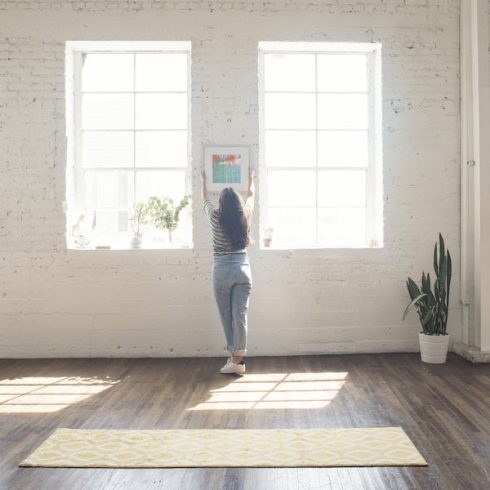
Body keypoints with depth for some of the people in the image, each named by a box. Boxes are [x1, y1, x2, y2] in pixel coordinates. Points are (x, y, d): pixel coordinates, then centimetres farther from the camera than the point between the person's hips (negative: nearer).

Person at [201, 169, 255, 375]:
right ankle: (238, 358, 0)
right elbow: (251, 197, 23)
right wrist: (251, 180, 42)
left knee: (226, 316, 7)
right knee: (240, 315, 0)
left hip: (222, 271, -2)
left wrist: (203, 180, 37)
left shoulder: (216, 217, -3)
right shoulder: (245, 216, 2)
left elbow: (205, 199, 18)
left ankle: (235, 357, 11)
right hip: (243, 269, 2)